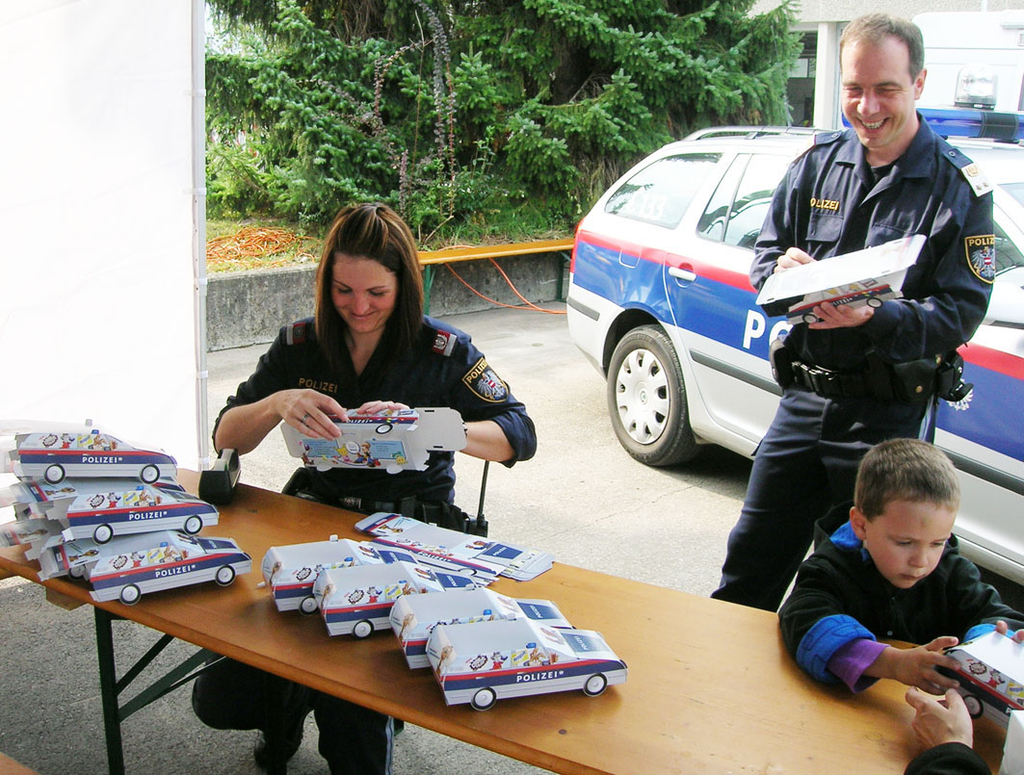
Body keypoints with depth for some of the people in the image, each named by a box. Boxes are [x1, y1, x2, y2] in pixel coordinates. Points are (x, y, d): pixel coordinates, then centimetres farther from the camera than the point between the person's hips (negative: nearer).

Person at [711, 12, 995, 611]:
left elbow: (962, 313, -11)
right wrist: (783, 267, -14)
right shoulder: (818, 162, 6)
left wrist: (875, 318, -30)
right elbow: (765, 254, 11)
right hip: (804, 399, 4)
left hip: (890, 417, -4)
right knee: (751, 563, 14)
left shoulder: (958, 186, -5)